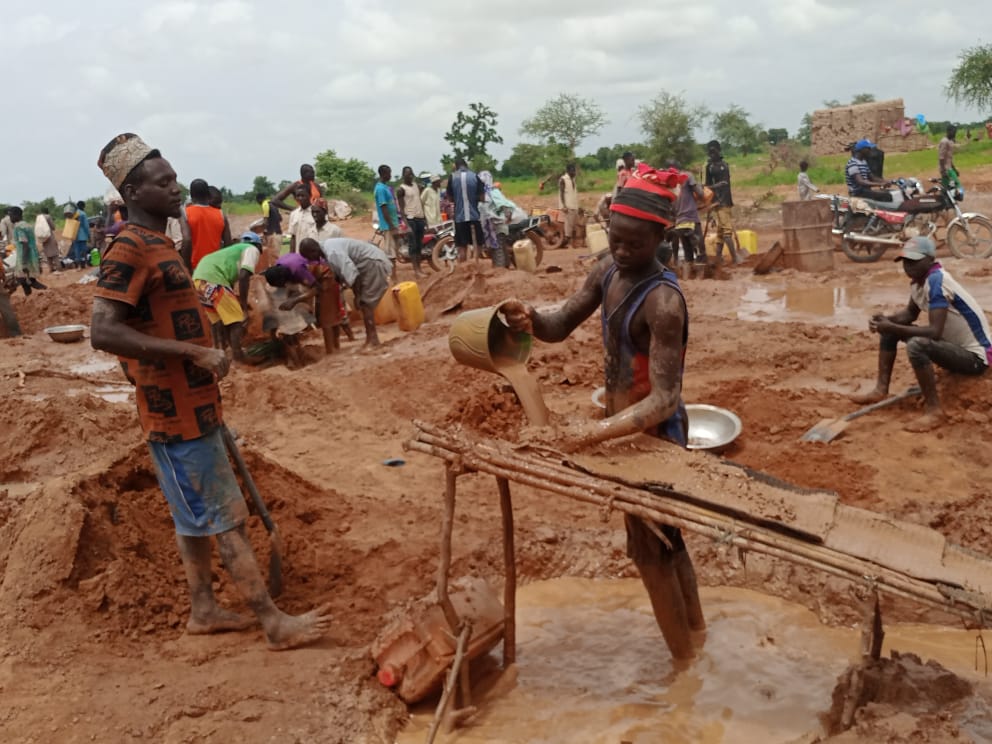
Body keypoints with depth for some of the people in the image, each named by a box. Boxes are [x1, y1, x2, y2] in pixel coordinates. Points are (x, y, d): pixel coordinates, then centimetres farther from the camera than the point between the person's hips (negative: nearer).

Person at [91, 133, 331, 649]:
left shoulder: (158, 245, 13)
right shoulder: (129, 250, -18)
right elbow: (102, 332, -27)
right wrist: (194, 351, -27)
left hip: (193, 406, 10)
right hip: (176, 414, -9)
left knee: (197, 515, 17)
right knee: (228, 519, -4)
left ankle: (203, 610, 30)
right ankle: (275, 623, 4)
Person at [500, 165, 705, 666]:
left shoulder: (663, 302, -30)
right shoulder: (608, 271, -4)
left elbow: (664, 399, -33)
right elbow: (560, 327, 1)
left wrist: (598, 432, -45)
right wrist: (530, 319, -22)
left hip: (653, 434, -8)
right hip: (627, 423, 9)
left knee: (648, 548, 7)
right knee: (662, 534, 25)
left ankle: (685, 662, 27)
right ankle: (694, 624, 47)